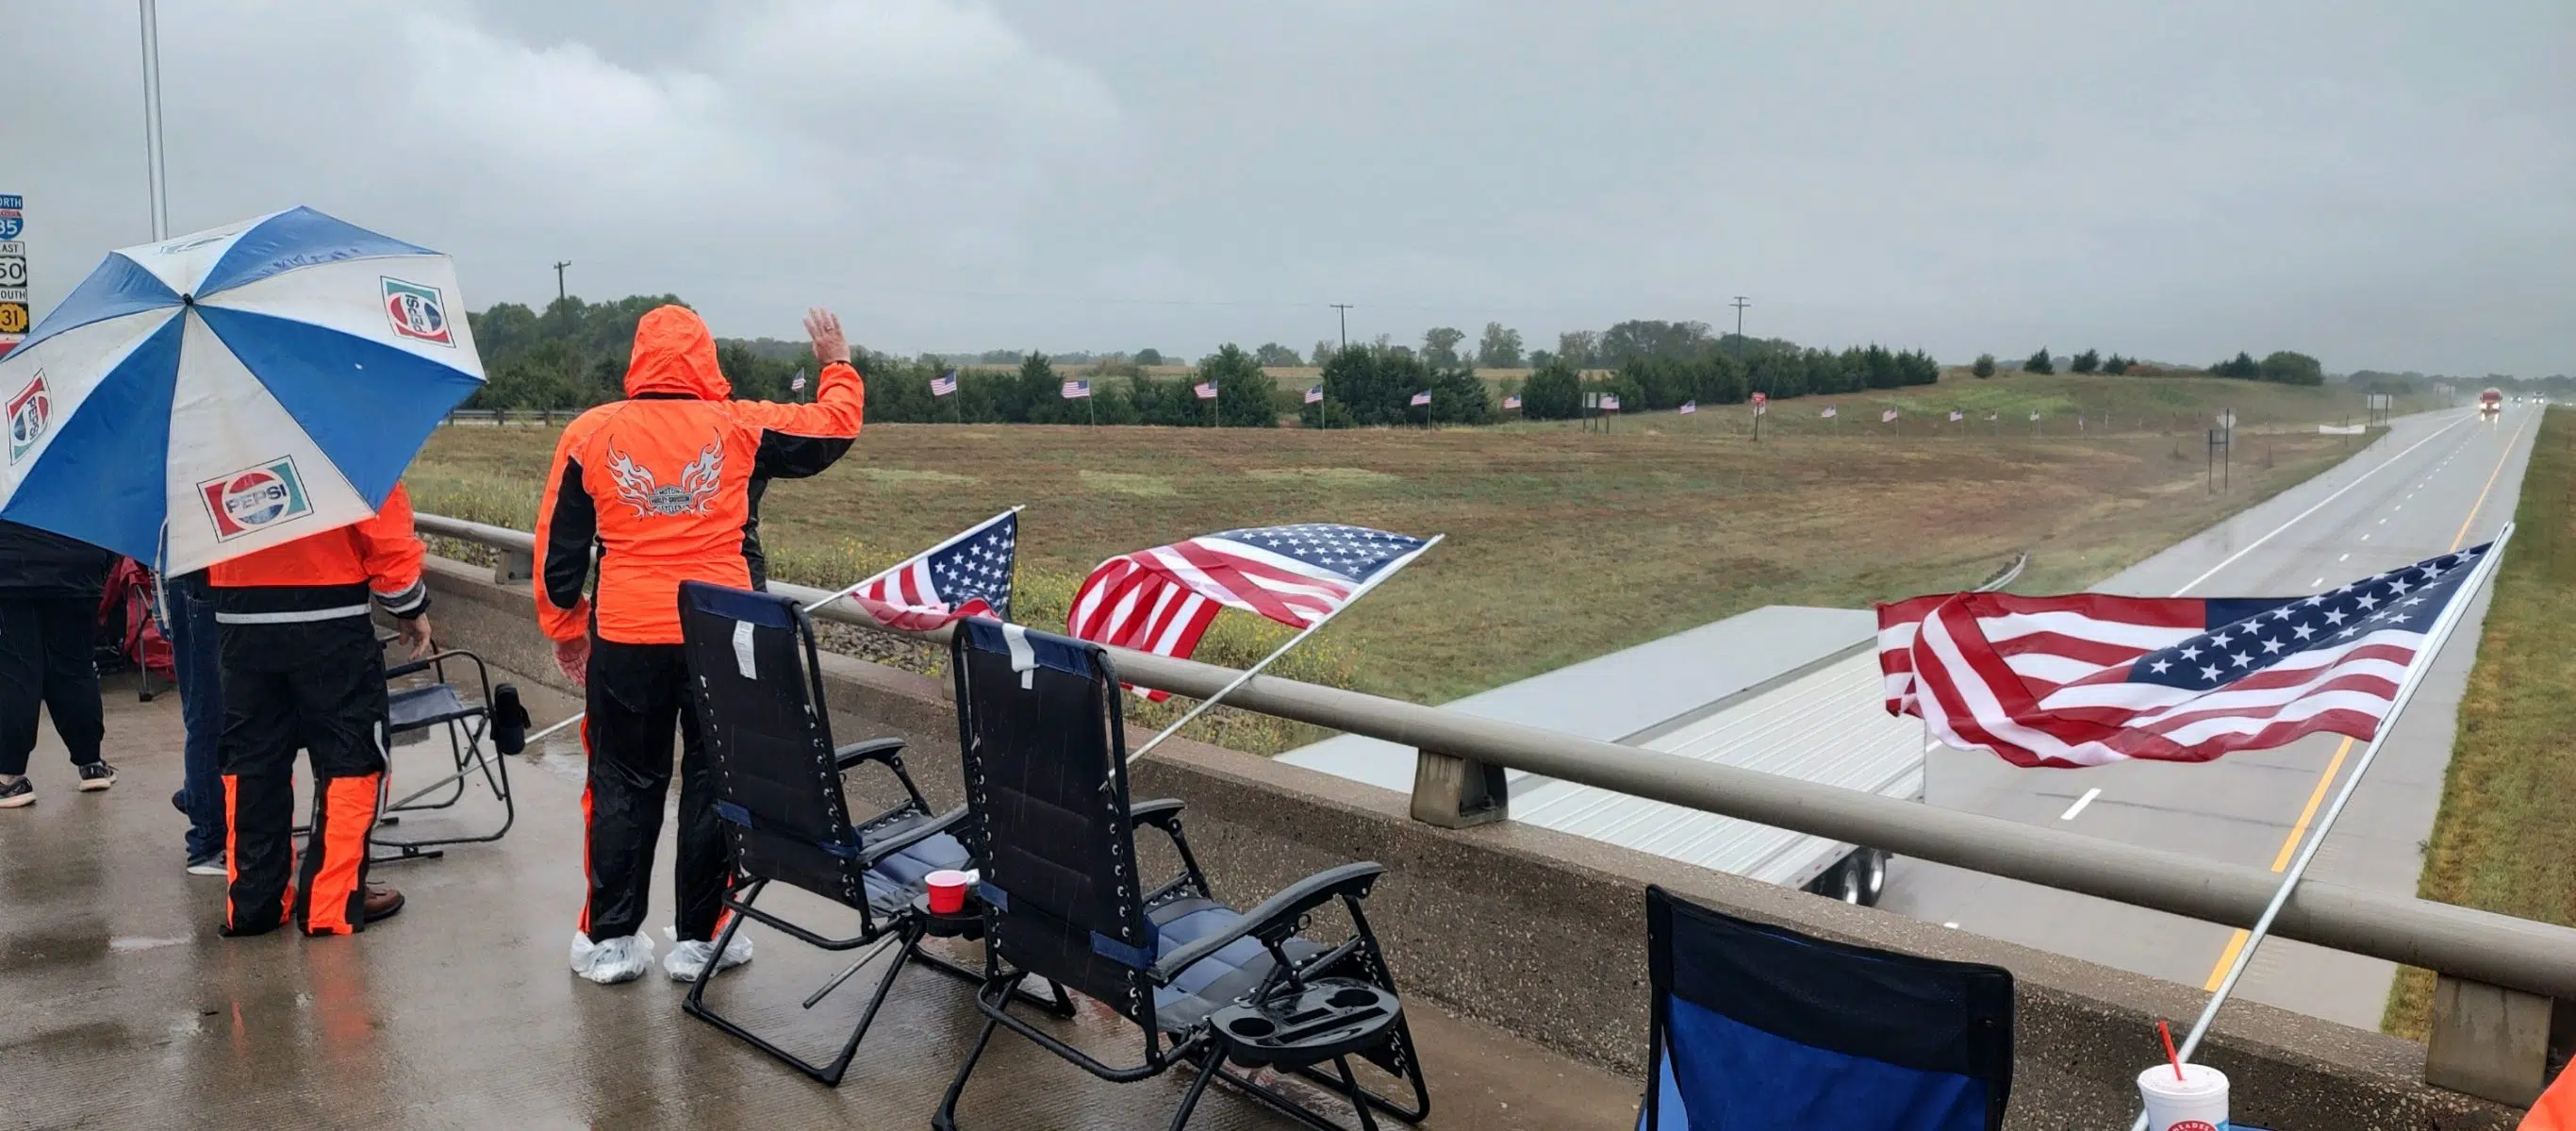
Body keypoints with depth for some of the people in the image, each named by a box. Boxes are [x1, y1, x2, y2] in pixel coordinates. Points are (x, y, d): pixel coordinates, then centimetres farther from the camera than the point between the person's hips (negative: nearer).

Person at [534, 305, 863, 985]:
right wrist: (838, 365, 29)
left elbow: (558, 545, 6)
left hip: (626, 639, 1)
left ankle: (609, 940, 19)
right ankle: (699, 937, 16)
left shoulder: (592, 433, 2)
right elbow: (834, 428, 11)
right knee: (714, 780, 9)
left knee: (624, 785, 12)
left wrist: (566, 630, 18)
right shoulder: (739, 427, -1)